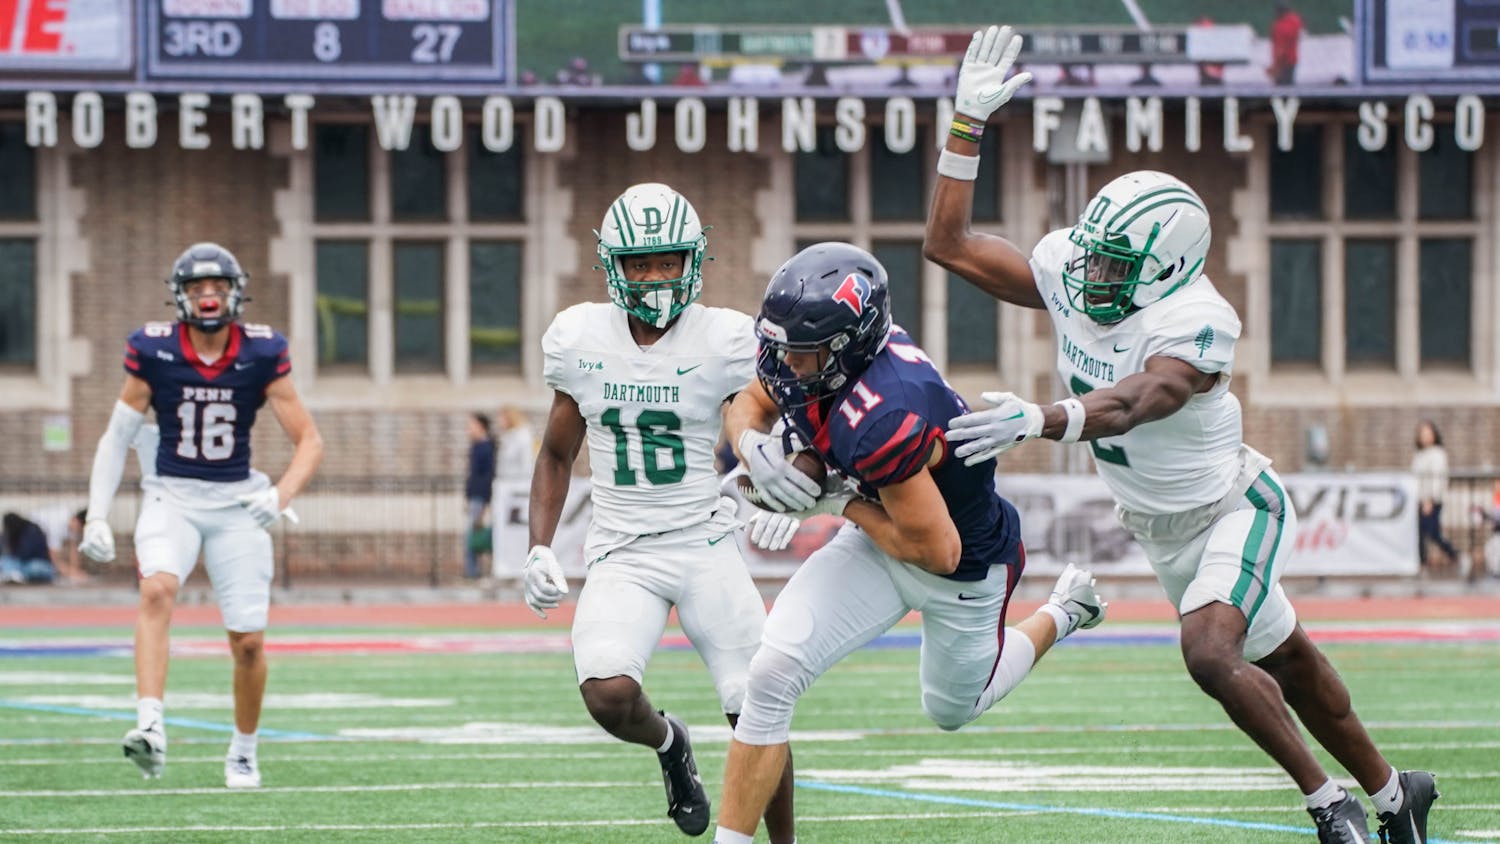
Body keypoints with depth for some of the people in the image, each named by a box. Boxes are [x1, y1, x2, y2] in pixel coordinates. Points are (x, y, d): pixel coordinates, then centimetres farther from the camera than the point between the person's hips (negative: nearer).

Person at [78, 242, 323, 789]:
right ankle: (151, 728, -41)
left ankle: (243, 752, 24)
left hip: (237, 501, 1)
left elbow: (309, 441, -3)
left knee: (249, 641, 0)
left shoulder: (261, 354, -6)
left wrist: (281, 495, -21)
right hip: (172, 497, -1)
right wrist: (97, 516, -3)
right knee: (157, 591, -30)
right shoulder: (153, 351, -6)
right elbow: (117, 437, 3)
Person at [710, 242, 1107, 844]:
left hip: (967, 564, -6)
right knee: (773, 672, -14)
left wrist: (839, 503, -24)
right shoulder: (802, 355, -21)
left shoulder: (883, 422, -43)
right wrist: (751, 445, -21)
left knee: (952, 709, 25)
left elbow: (937, 550, -34)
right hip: (878, 545, 6)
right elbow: (750, 404, 3)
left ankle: (1061, 616, 51)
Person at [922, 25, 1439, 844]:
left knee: (1209, 653, -27)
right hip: (1161, 526, 7)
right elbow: (948, 244, -8)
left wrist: (1037, 421, -66)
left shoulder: (1193, 323, -31)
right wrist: (968, 121, -17)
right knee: (1282, 659, 18)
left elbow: (1127, 406, -48)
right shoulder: (1066, 273, -11)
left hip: (1232, 508, -7)